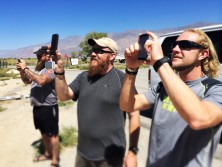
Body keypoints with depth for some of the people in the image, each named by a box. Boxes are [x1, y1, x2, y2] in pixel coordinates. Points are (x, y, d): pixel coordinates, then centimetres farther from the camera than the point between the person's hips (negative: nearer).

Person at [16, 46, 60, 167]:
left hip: (48, 107, -8)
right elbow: (27, 81, 22)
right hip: (37, 107, 9)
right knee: (44, 133, 22)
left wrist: (26, 68, -22)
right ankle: (48, 153, 41)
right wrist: (21, 71, 3)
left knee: (52, 134, 3)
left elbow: (41, 80, -32)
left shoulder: (51, 69, -14)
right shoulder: (38, 69, 11)